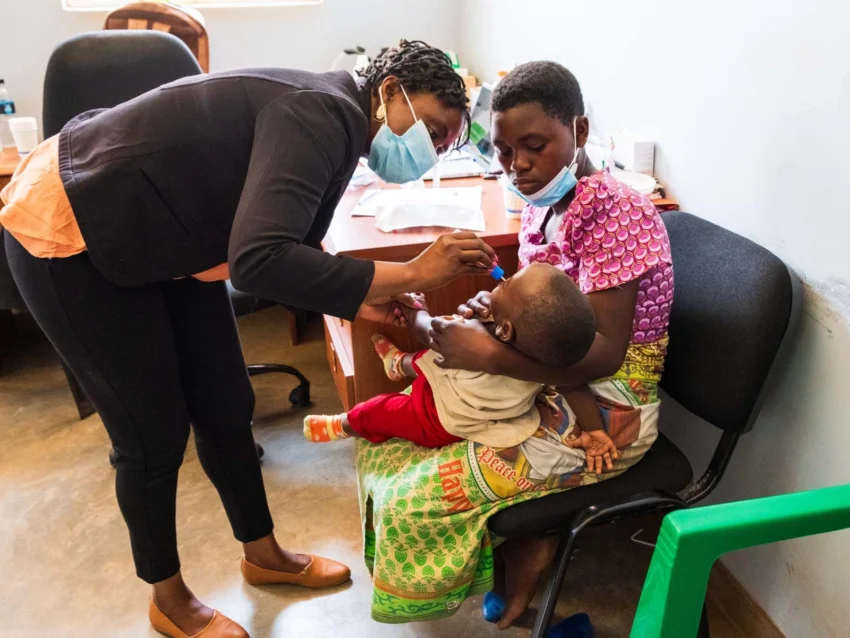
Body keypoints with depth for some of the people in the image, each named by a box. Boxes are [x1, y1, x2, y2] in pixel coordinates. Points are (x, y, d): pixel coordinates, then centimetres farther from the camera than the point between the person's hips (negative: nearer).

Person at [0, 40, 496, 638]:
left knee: (227, 407, 12)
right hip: (70, 235, -9)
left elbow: (285, 253, 4)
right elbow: (259, 262, -41)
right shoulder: (325, 113, -27)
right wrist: (410, 273, -36)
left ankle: (264, 554, 33)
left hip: (161, 238, 9)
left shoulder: (336, 127, 2)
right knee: (155, 434, 1)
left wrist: (358, 300, -9)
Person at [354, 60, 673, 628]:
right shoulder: (546, 200, 3)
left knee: (421, 493, -13)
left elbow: (603, 355, -26)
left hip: (602, 417, -8)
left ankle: (526, 546, 14)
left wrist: (490, 355, -31)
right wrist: (498, 305, -8)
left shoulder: (615, 214, -22)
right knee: (393, 431, 8)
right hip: (552, 386, 9)